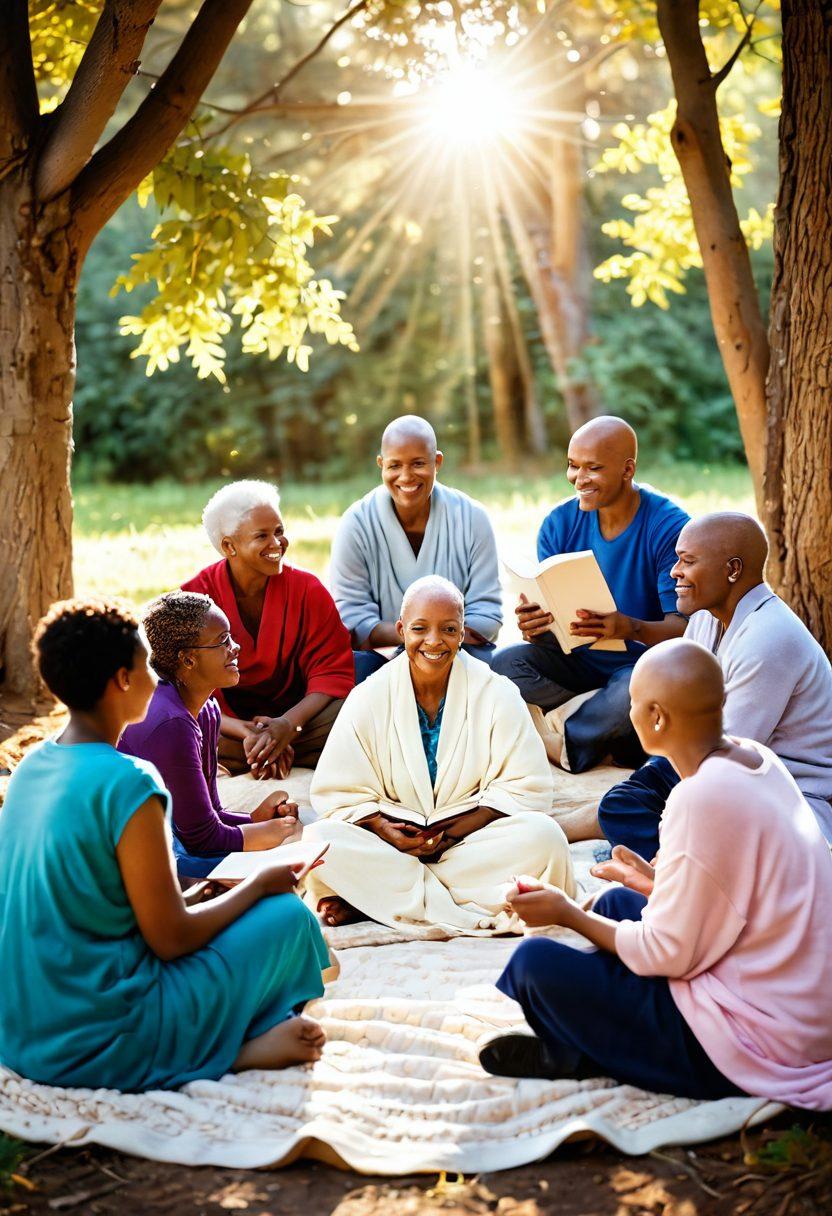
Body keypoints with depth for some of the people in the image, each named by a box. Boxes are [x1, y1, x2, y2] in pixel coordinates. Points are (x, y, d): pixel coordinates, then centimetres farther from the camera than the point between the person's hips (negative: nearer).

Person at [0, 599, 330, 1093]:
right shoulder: (127, 783, -21)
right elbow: (171, 938, -16)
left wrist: (195, 890, 18)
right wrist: (259, 885, 0)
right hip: (94, 1044, -8)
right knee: (289, 915, 1)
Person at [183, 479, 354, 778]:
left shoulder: (307, 589, -2)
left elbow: (333, 672, -6)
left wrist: (288, 724, -26)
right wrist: (246, 732, -30)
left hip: (294, 717, 2)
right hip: (229, 725, -2)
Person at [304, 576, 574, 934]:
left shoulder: (497, 694, -1)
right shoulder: (368, 699, 1)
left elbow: (527, 788, -5)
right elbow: (337, 793, 1)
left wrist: (453, 832, -16)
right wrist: (384, 829, -19)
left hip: (474, 839, 1)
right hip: (391, 845, 0)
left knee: (544, 836, -31)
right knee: (318, 840, -26)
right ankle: (465, 910, -28)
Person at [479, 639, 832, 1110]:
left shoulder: (702, 799, -25)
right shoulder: (757, 758, 3)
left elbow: (667, 954, -19)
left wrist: (569, 914, -6)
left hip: (753, 1046, -10)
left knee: (535, 962, -13)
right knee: (617, 903, 21)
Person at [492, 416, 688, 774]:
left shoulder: (669, 527, -16)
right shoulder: (560, 524, -3)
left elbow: (683, 628, -20)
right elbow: (548, 613, -4)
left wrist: (630, 628, -42)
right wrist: (535, 627, -30)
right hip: (578, 659, 4)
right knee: (504, 663, -23)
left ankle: (559, 746, -10)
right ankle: (623, 740, -16)